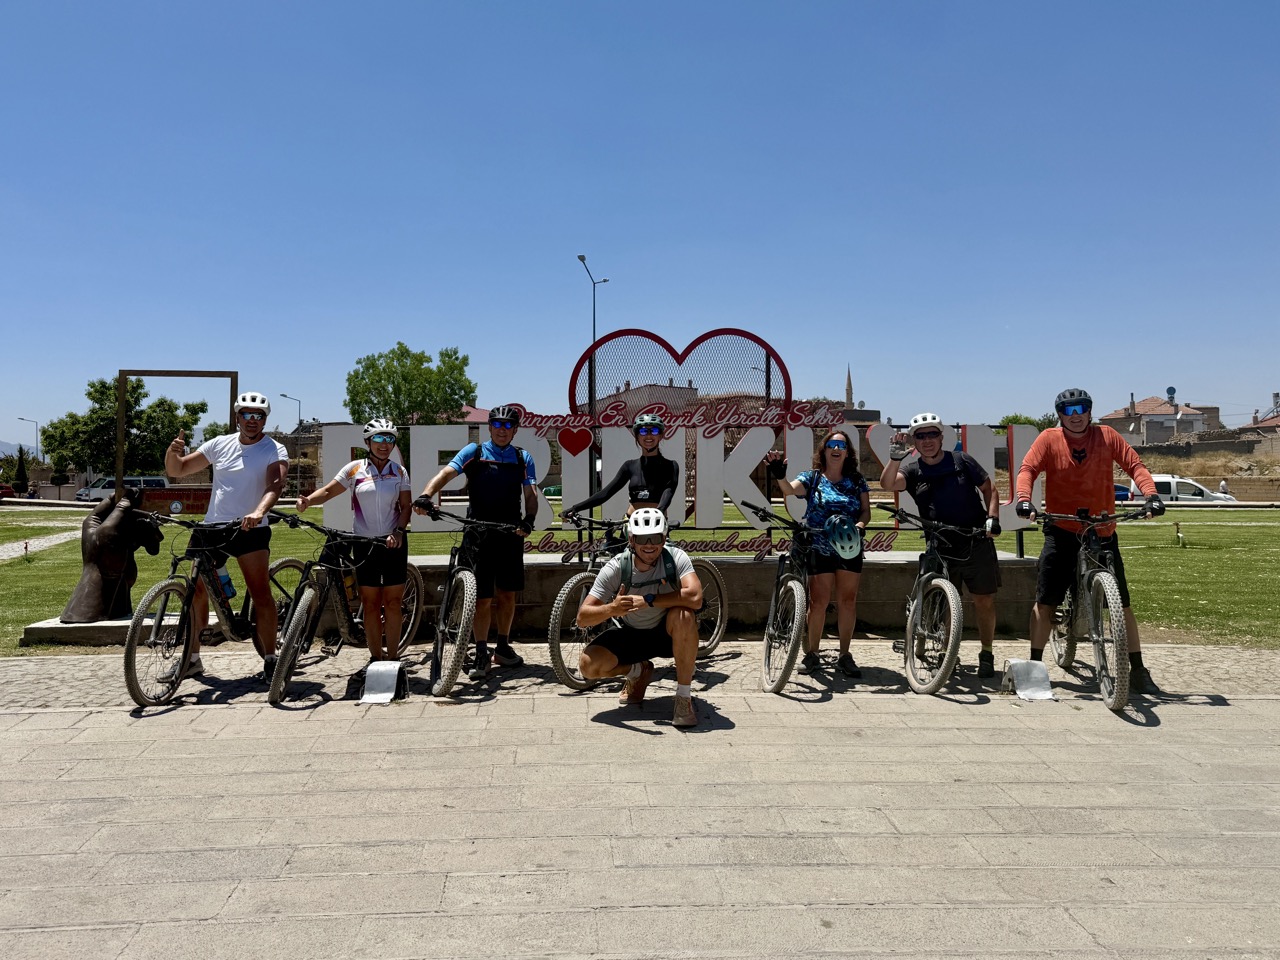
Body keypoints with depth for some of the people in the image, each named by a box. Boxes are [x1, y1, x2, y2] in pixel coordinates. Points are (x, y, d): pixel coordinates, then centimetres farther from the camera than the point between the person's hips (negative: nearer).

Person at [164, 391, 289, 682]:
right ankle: (192, 659, 21)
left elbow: (275, 484, -23)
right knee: (197, 591, 7)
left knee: (261, 593, -13)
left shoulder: (274, 450, -4)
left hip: (250, 529, -4)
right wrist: (172, 452, -11)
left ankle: (270, 660, -6)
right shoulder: (220, 444, 8)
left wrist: (258, 512, -42)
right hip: (211, 527, 5)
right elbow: (177, 470, 12)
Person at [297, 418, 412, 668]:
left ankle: (392, 657, 6)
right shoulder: (354, 469, 2)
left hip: (393, 542, 0)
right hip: (364, 542, 0)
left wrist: (399, 531, -15)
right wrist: (308, 500, -19)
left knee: (393, 602, 0)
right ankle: (376, 657, 11)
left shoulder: (399, 472, 4)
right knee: (370, 603, 3)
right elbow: (329, 490, 1)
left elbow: (405, 506, 1)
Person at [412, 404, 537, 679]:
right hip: (479, 534, -3)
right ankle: (481, 654, 8)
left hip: (510, 534, 3)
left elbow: (531, 494, 1)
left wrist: (529, 519, -19)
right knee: (483, 597, -1)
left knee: (507, 594, 11)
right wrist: (426, 496, -30)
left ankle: (503, 646, 26)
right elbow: (447, 473, -12)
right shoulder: (474, 452, 2)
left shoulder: (523, 458, 9)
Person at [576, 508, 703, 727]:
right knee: (589, 665, -21)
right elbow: (582, 617, -22)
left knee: (683, 615, -36)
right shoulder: (616, 568, -20)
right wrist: (612, 608, -44)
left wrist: (647, 600, -35)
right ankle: (639, 672, 13)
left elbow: (695, 598, -39)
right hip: (631, 634, 2)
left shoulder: (676, 558, -22)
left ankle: (684, 696, -18)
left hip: (668, 633, -2)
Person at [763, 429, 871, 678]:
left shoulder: (856, 480, 10)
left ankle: (845, 656, 14)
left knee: (848, 600, 4)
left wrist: (860, 525, -14)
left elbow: (866, 510, 8)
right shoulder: (812, 478, 3)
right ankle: (811, 654, 10)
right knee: (818, 601, -3)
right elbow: (789, 489, -16)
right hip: (819, 548, -2)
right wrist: (779, 476, -38)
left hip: (849, 548, 2)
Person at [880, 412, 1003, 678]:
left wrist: (993, 517, -5)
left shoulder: (961, 460, 2)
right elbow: (888, 484, -16)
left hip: (977, 544, 0)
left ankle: (987, 654, 18)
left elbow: (989, 488, 10)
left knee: (984, 600, 3)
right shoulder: (913, 471, 3)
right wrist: (895, 457, -30)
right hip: (941, 549, 1)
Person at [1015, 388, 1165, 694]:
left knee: (1122, 604, 4)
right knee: (1045, 601, -1)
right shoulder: (1049, 439, -2)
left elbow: (1134, 465, -3)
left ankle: (1138, 670, 15)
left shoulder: (1106, 436, 1)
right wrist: (1023, 498, -30)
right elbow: (1028, 468, -11)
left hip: (1102, 533, 1)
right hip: (1061, 532, -1)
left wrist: (1151, 494, -20)